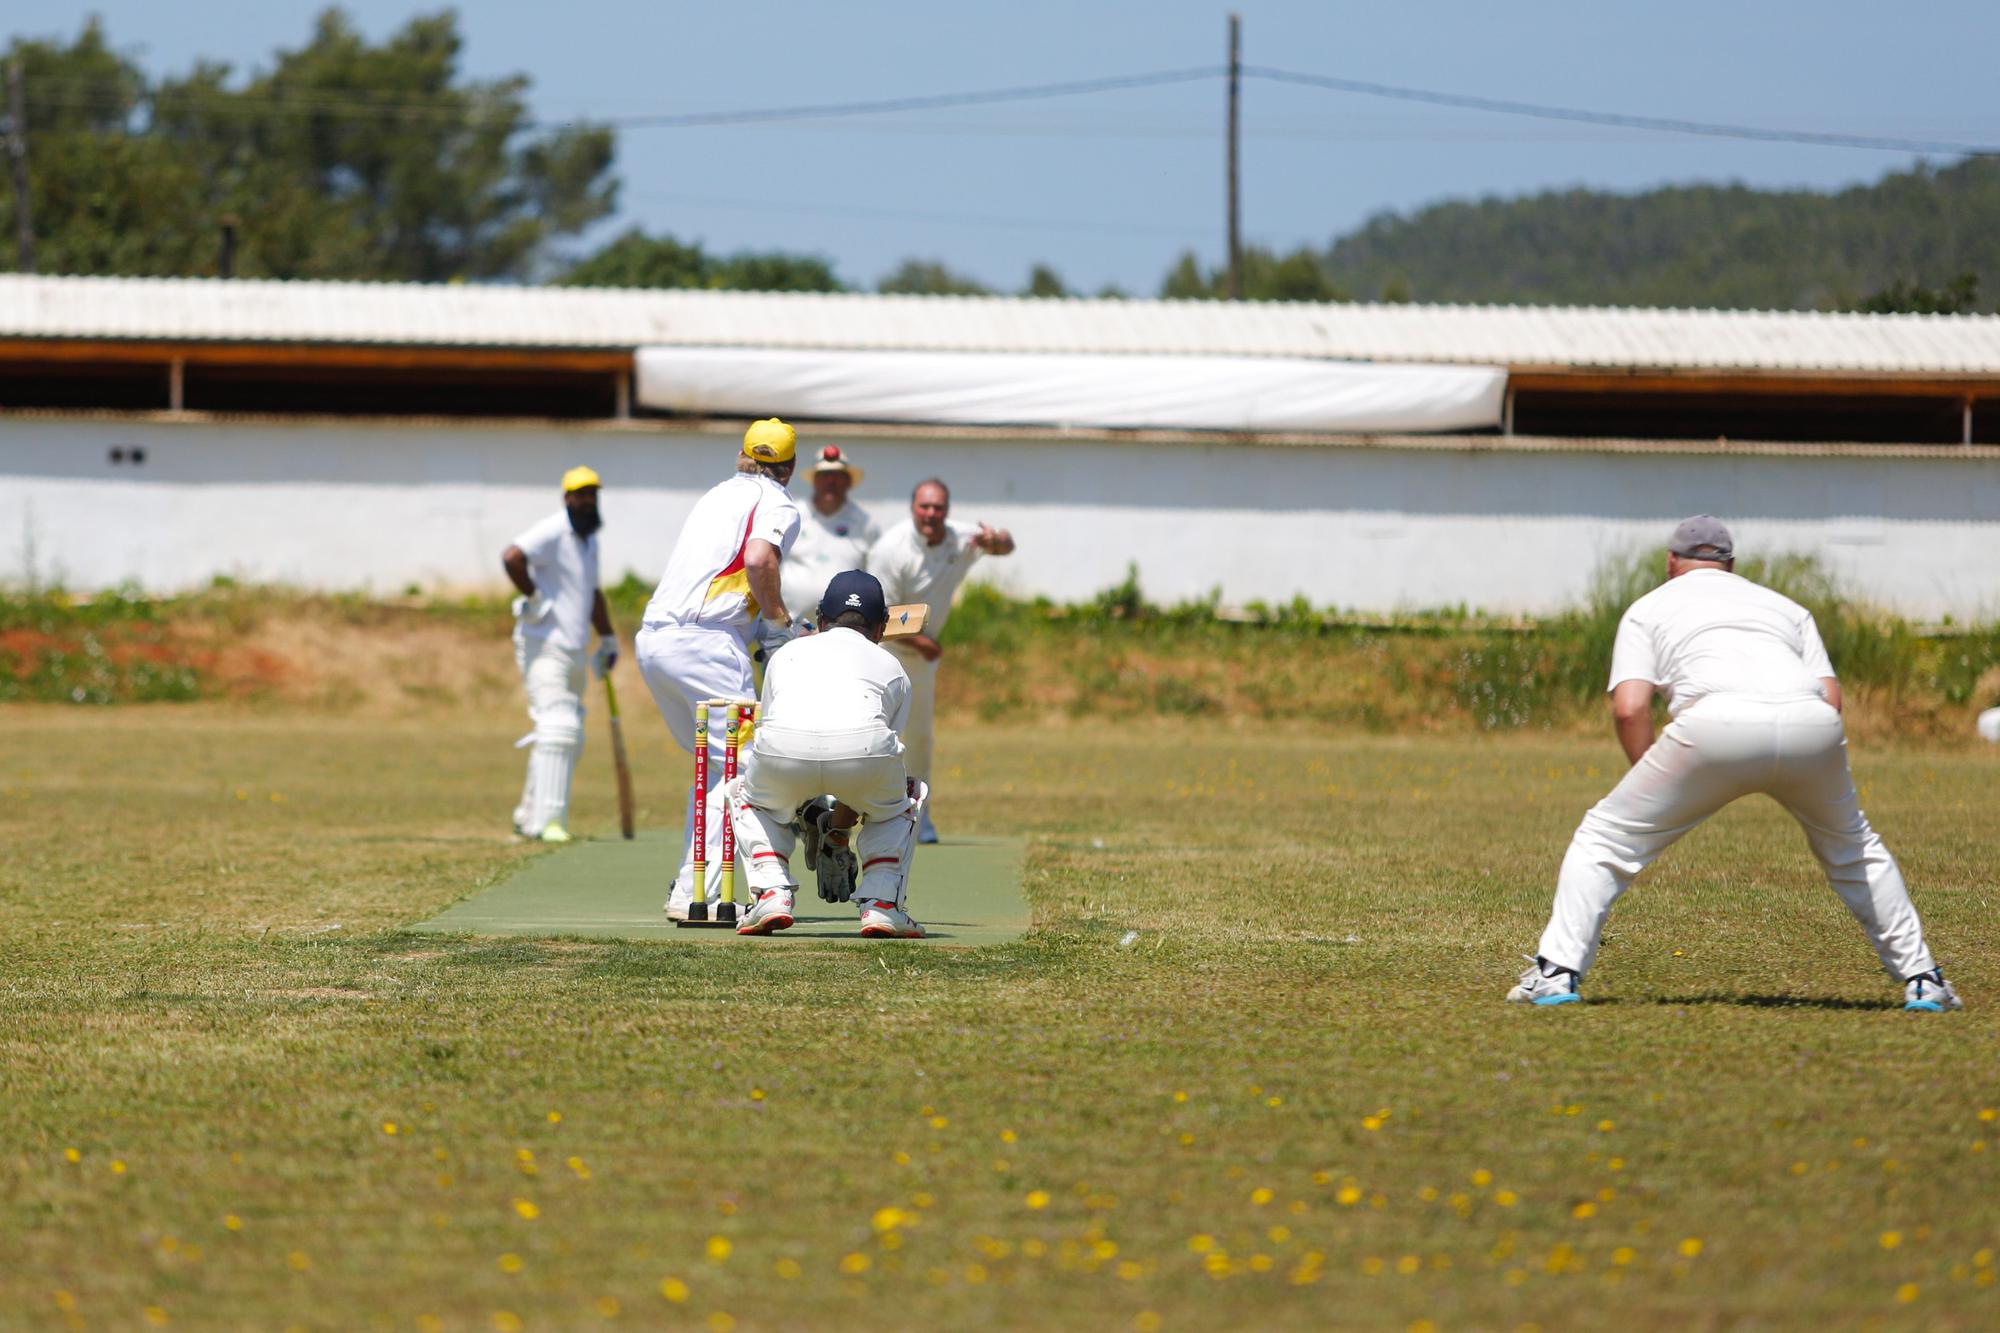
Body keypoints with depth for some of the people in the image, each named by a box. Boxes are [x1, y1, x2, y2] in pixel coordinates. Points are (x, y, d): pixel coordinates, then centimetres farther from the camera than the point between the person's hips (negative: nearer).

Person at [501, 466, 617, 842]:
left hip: (574, 652, 10)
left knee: (569, 739, 12)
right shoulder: (553, 532, -14)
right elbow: (512, 557, -31)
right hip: (544, 645, -9)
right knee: (557, 728, -18)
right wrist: (532, 597, -23)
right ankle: (548, 820, -20)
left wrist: (607, 638, 27)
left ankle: (529, 817, 20)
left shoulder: (589, 541, 16)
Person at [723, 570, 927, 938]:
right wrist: (838, 830, 55)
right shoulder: (891, 666, 36)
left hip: (783, 748, 0)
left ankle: (772, 894, 14)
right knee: (902, 799, 34)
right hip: (865, 747, 0)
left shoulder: (786, 652, 38)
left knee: (743, 793, 35)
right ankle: (881, 904, 16)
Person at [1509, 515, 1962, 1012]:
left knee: (1607, 837, 13)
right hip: (1810, 728, 3)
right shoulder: (1785, 606, 35)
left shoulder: (1649, 607, 27)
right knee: (1852, 848, 29)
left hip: (1718, 723, -3)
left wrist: (1653, 782, 20)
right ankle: (1921, 978, 27)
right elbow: (1831, 697, 20)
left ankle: (1557, 973, 3)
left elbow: (1629, 707, 9)